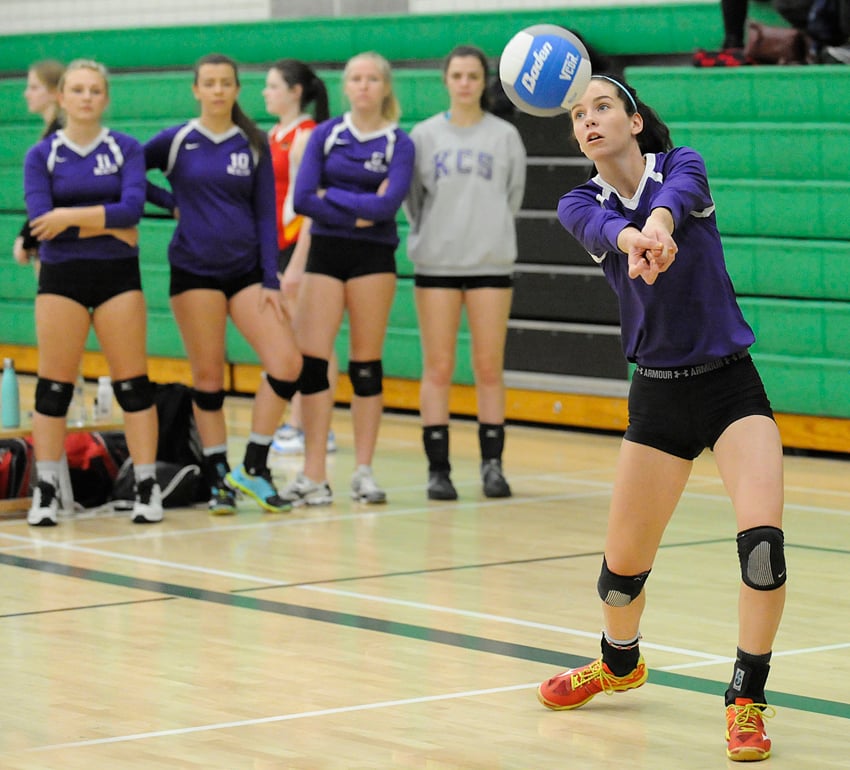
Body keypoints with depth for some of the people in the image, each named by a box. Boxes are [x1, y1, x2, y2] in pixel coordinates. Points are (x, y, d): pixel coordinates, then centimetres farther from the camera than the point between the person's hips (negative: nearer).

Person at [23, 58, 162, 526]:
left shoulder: (126, 149, 4)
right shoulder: (42, 155, 4)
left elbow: (133, 206, -11)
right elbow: (39, 218, -10)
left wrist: (72, 216, -17)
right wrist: (106, 224, -12)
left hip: (117, 275, 0)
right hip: (61, 277, 0)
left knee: (133, 384, -1)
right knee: (54, 387, 0)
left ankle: (147, 488, 3)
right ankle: (46, 492, 6)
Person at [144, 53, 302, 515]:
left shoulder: (254, 145, 6)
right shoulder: (176, 141, 2)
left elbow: (266, 215, 4)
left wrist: (271, 280, -2)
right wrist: (170, 202, -2)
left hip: (246, 268, 2)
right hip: (194, 269, -2)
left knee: (287, 363, -12)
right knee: (208, 377, 0)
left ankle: (253, 468, -2)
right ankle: (219, 480, 10)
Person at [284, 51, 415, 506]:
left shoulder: (399, 144, 1)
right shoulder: (325, 135, 6)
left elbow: (388, 204, -14)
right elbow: (302, 198, -4)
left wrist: (330, 197, -9)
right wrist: (359, 212, -9)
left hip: (373, 258, -1)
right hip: (325, 252, 2)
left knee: (367, 364, 2)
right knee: (310, 360, -7)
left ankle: (364, 471, 10)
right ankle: (314, 476, -5)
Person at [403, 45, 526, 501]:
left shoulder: (504, 135, 5)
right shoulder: (424, 135, 5)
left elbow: (513, 195, 11)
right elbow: (411, 197, 10)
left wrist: (489, 234, 9)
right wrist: (429, 236, 7)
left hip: (491, 262, 0)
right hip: (436, 262, 0)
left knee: (489, 368, 0)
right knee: (438, 369, 0)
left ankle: (492, 464, 7)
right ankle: (438, 468, 3)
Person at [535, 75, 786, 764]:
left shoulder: (680, 165, -3)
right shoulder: (581, 205, 0)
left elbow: (681, 191, -29)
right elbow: (601, 226, -25)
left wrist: (660, 221, -53)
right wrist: (631, 240, -50)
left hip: (730, 383, -3)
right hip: (658, 395, 3)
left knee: (762, 538, -22)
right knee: (623, 564, 7)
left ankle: (747, 700, -7)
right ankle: (620, 663, 40)